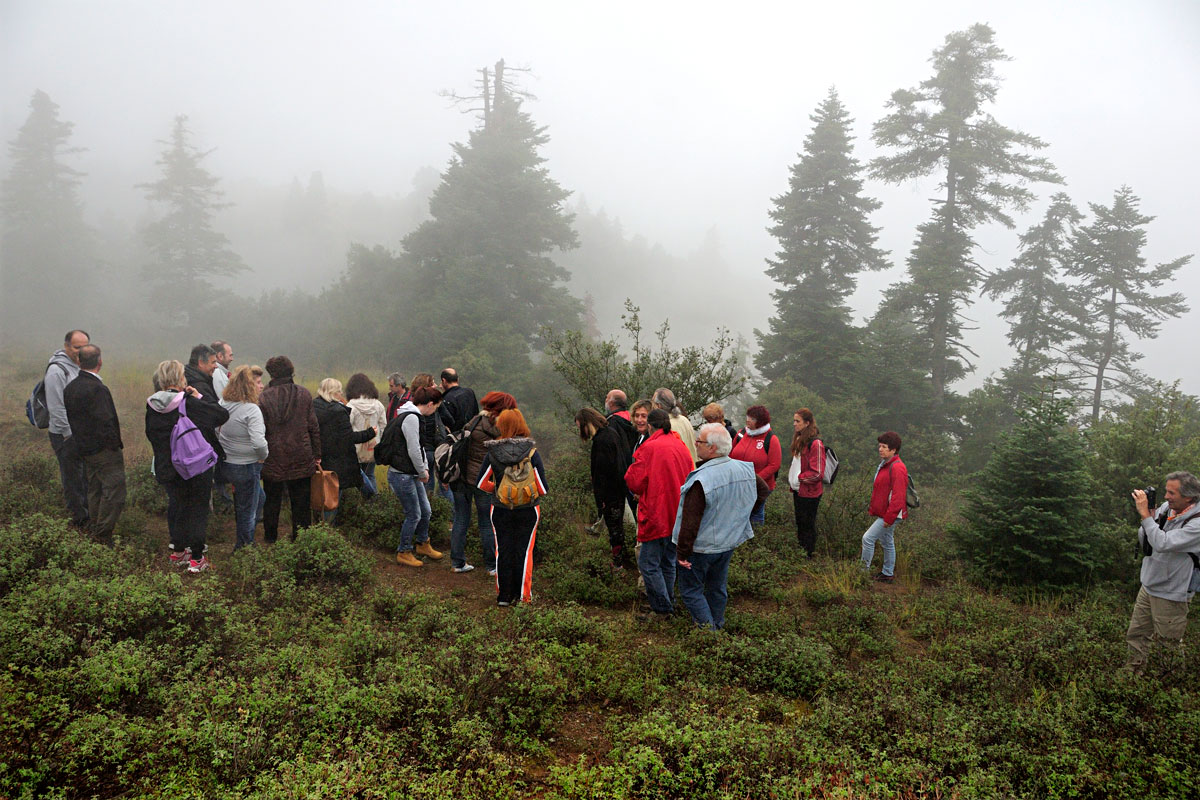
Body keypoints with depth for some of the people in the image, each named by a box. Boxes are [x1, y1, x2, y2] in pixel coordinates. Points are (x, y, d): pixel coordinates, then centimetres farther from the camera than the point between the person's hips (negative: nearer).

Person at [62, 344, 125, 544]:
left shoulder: (70, 388, 8)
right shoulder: (97, 388, -22)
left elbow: (70, 418, 15)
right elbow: (105, 422, -23)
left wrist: (80, 441, 20)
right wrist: (117, 447, -14)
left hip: (84, 448, 10)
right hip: (104, 450, -10)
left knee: (94, 490, 19)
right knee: (114, 490, -3)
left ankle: (95, 531, 28)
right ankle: (103, 535, -2)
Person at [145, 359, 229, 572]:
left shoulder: (152, 406, -4)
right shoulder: (190, 403, -20)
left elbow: (151, 433, 10)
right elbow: (222, 415, -13)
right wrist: (199, 398, -4)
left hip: (166, 467, 5)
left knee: (176, 505, 22)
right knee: (198, 508, 7)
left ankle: (177, 551, 33)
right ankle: (196, 558, 9)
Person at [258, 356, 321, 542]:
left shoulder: (264, 397, -9)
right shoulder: (303, 394, -2)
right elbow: (313, 427, 0)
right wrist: (316, 455, 7)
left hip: (273, 458, -1)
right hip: (301, 458, 1)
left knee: (272, 499, 16)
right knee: (301, 500, 10)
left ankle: (270, 536, 27)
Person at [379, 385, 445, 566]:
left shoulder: (413, 416, 12)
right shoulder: (411, 418, -21)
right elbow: (413, 450, -21)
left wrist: (424, 468, 11)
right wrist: (423, 472, -8)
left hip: (411, 475, 10)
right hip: (402, 475, -10)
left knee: (426, 511, 16)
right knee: (413, 515, 0)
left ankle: (423, 544, 36)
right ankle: (403, 553, 16)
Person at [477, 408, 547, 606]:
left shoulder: (493, 452, -8)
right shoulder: (531, 452, -11)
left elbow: (481, 483, -2)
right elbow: (543, 488, -10)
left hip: (500, 510, 1)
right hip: (528, 510, -1)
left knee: (503, 551, 14)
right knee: (524, 551, 12)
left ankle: (503, 595, 21)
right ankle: (524, 596, 17)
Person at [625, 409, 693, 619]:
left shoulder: (650, 448, -14)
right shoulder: (681, 446, 8)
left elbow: (634, 482, -12)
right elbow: (689, 479, 19)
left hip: (656, 515, -8)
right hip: (677, 515, 8)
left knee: (648, 564, -1)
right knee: (668, 563, 18)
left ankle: (662, 610, 0)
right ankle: (669, 604, 26)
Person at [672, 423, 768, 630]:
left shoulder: (702, 480, -28)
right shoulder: (745, 470, -5)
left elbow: (690, 521, -25)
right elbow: (764, 492, 14)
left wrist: (683, 552, -16)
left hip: (701, 547, -7)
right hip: (729, 543, 7)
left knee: (691, 590, 7)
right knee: (718, 589, 22)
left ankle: (708, 631, 3)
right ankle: (717, 626, 34)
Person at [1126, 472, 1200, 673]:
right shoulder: (1166, 508, -2)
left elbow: (1162, 543, -34)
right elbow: (1143, 542, 6)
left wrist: (1145, 514, -30)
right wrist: (1148, 517, -11)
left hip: (1170, 595, -6)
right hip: (1148, 586, 7)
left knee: (1168, 645, 9)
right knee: (1136, 637, 15)